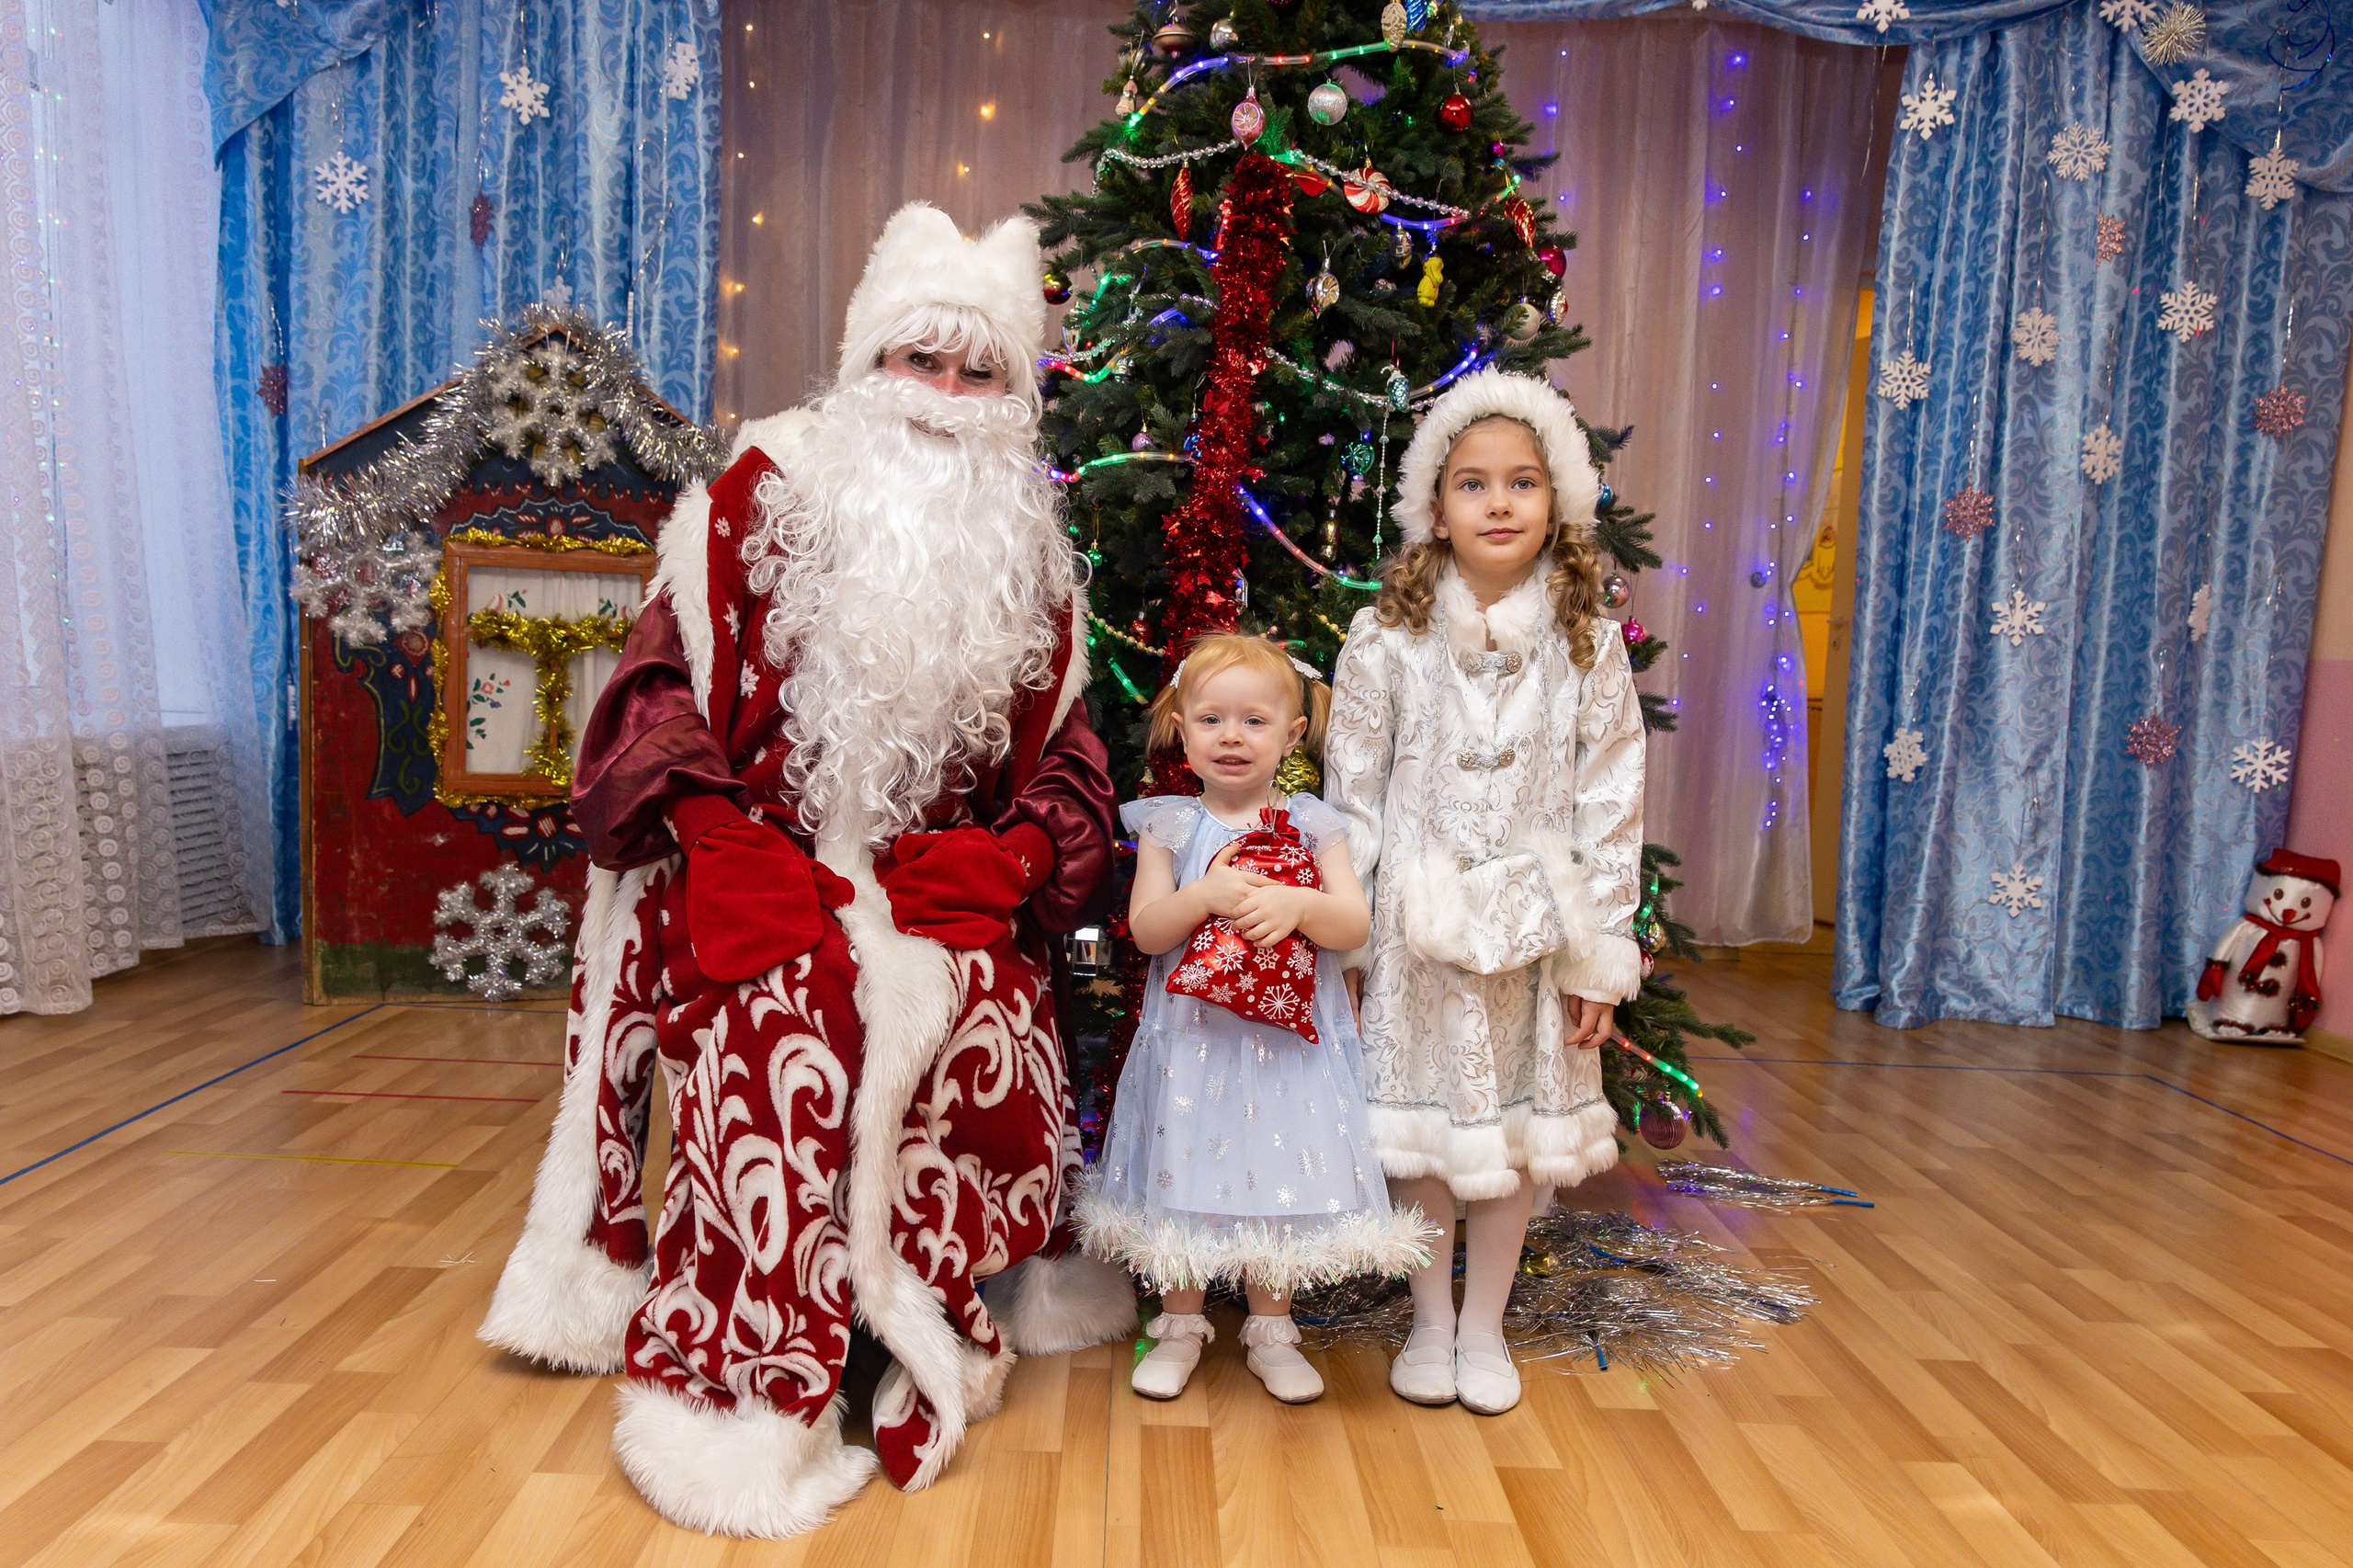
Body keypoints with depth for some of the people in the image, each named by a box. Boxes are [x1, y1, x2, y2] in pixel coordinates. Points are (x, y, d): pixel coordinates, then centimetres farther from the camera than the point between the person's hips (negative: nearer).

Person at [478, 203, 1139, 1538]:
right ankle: (740, 1388, -18)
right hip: (765, 873, -2)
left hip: (943, 887, 3)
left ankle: (927, 1348, -5)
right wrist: (716, 837, -17)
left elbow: (1068, 762, 11)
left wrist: (1007, 854, -11)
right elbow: (664, 679, 0)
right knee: (784, 1026, -32)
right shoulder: (769, 492, 5)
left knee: (984, 1031, -27)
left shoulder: (1029, 555, 13)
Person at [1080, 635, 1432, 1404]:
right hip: (1192, 1034, 0)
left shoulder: (1314, 825, 1)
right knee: (1185, 1173, 9)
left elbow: (1355, 925, -5)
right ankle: (1181, 1325, 30)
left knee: (1279, 1178, 9)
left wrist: (1298, 904, -24)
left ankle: (1270, 1330, 30)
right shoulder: (1169, 825, 0)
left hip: (1287, 1037, 0)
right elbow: (1145, 929, -7)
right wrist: (1207, 895, -24)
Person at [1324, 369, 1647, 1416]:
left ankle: (1485, 1325, 34)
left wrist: (1600, 958, -2)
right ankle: (1430, 1323, 32)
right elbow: (1350, 799, -3)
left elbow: (1612, 809, 0)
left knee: (1521, 1128, 13)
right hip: (1416, 932, -1)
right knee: (1418, 1128, 9)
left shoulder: (1588, 646, -2)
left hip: (1536, 929, 2)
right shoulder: (1385, 641, -6)